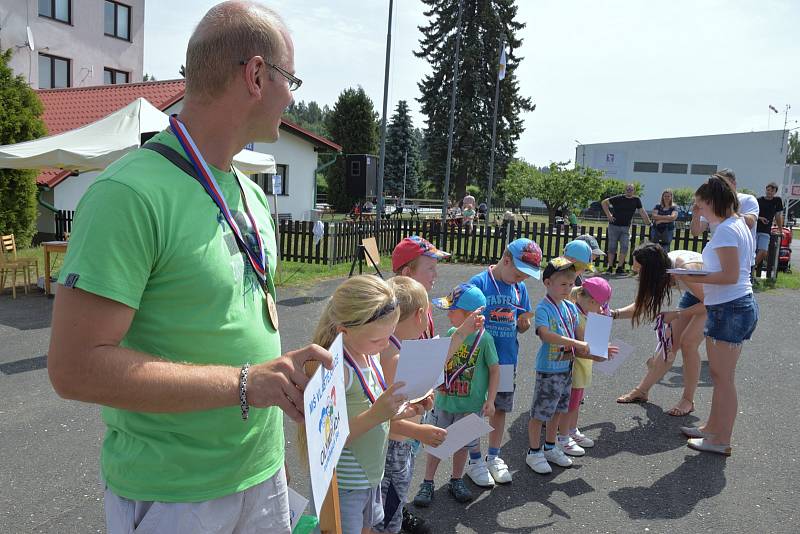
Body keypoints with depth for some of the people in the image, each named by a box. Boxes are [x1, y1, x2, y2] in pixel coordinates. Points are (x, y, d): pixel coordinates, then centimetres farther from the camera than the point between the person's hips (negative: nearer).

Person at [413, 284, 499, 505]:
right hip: (444, 400, 3)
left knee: (463, 443, 14)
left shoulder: (483, 338, -15)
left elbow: (494, 370, -8)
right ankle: (427, 483, 22)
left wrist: (490, 400, -10)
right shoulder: (451, 333, -2)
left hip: (470, 404, -3)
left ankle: (456, 480, 34)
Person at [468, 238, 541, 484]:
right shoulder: (479, 283, -14)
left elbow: (521, 327, 11)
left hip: (507, 361, 5)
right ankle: (475, 461, 24)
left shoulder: (520, 287, 4)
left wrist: (524, 322, -10)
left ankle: (493, 457, 33)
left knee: (501, 409, 15)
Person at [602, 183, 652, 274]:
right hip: (614, 226, -2)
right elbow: (604, 202, 1)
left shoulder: (636, 200, 4)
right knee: (612, 247, 1)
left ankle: (620, 268, 0)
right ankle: (610, 267, 8)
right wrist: (608, 215, -4)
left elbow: (642, 212, 7)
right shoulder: (619, 198, -3)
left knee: (624, 247, -7)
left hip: (626, 227, 2)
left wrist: (648, 222, 4)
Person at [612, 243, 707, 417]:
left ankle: (688, 400, -3)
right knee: (670, 342, 3)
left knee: (688, 341, -17)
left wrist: (677, 315, -29)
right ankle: (642, 391, 12)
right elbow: (642, 305, -8)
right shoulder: (661, 270, -16)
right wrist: (614, 314, -21)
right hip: (696, 294, 7)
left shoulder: (685, 269, -38)